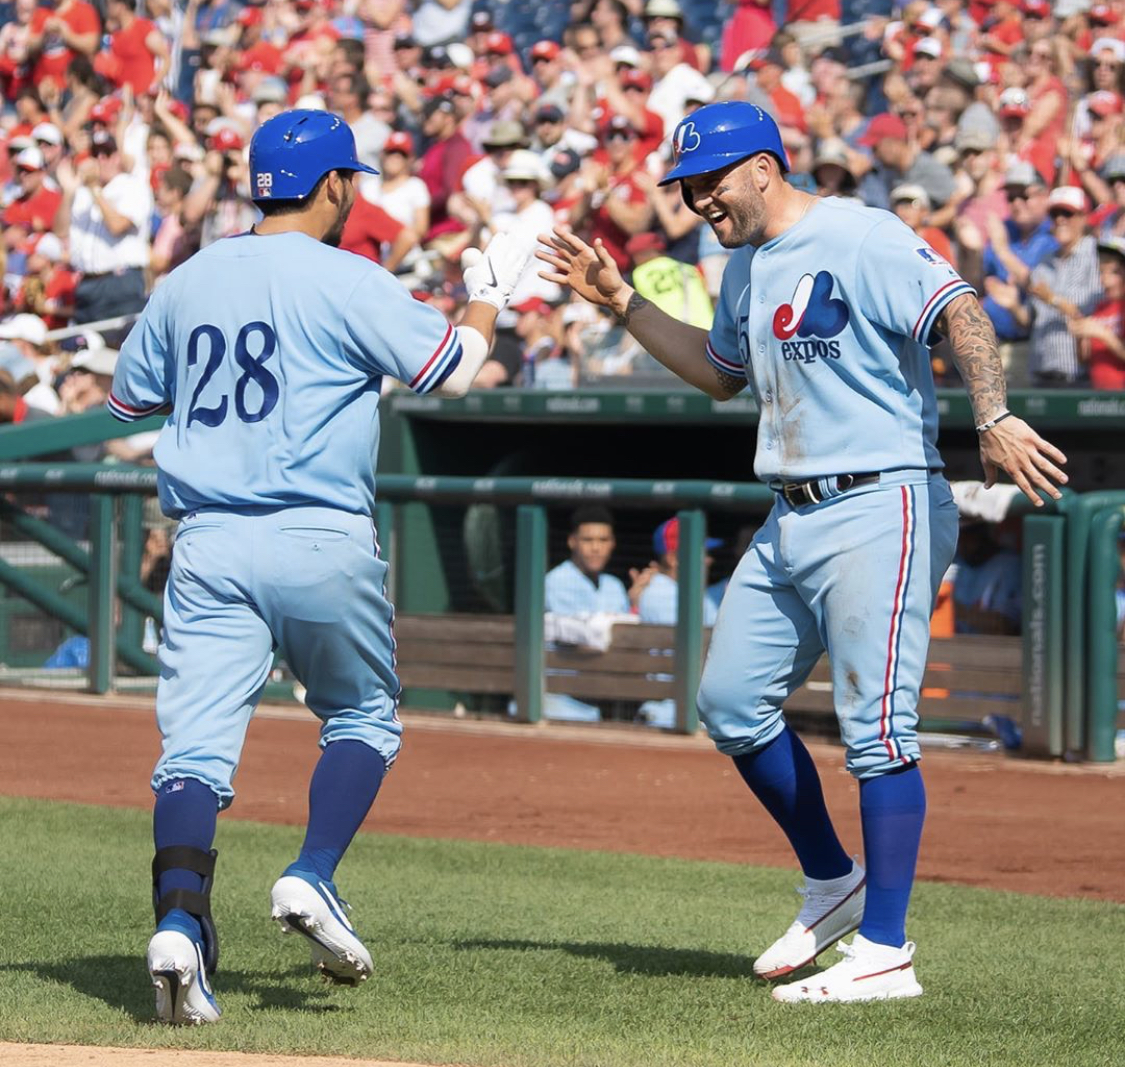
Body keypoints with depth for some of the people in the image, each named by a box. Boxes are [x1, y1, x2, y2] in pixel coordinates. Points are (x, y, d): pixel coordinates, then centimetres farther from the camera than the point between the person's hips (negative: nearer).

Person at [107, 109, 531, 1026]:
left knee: (196, 746, -4)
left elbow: (128, 398, 22)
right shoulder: (347, 282, -5)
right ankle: (313, 879, -1)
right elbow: (451, 371, -4)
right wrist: (488, 296, 14)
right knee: (364, 717, 18)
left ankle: (179, 921, -24)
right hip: (320, 538, -3)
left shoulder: (188, 282, 11)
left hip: (207, 545, 3)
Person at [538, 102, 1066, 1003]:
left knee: (876, 724, -10)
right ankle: (833, 885, 26)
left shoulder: (858, 239, -11)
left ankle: (883, 953, -9)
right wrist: (620, 301, 23)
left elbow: (960, 312, -23)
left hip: (880, 509, -10)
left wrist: (994, 421, -37)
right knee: (732, 705, 10)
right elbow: (720, 374, 31)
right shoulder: (748, 267, 17)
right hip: (791, 517, 10)